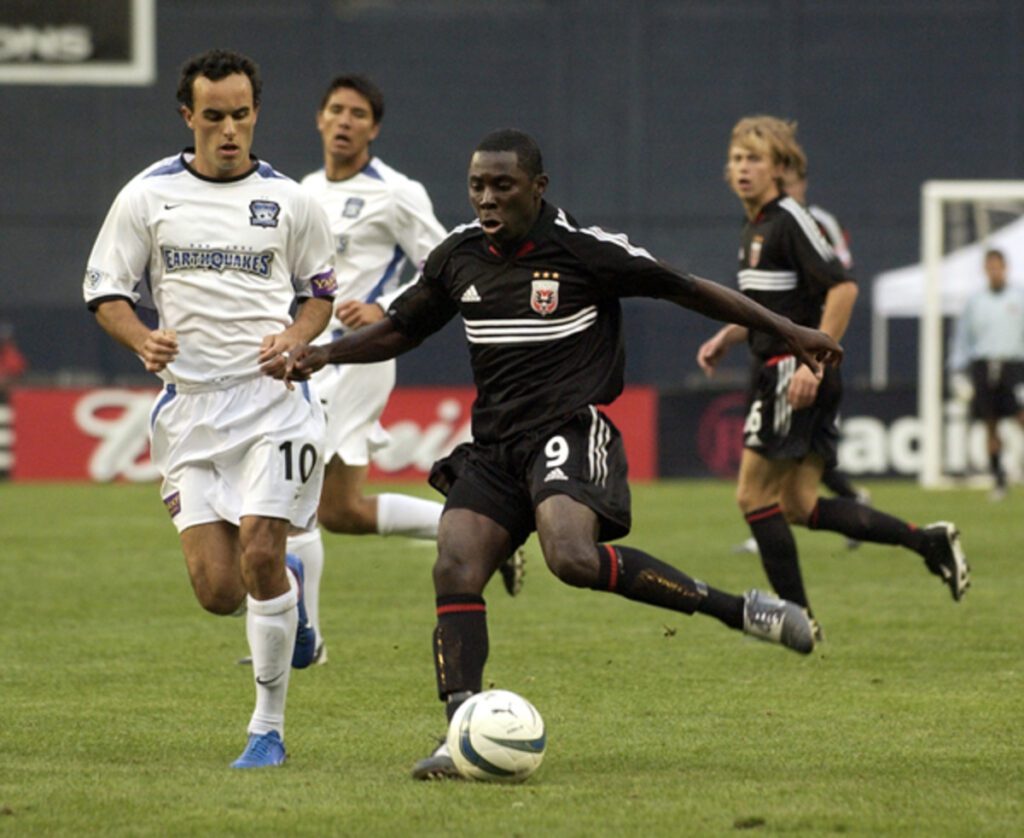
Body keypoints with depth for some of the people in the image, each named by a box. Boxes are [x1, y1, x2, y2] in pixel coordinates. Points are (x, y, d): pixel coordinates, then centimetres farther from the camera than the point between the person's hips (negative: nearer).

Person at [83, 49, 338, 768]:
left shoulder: (288, 200, 5)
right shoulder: (147, 196, 4)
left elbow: (320, 291, 16)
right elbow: (106, 290, 8)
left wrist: (294, 340, -5)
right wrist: (143, 341, -12)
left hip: (273, 396, -1)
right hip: (189, 405, 1)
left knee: (259, 553, -16)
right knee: (218, 592, -4)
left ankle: (269, 728, -3)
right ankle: (287, 589, 34)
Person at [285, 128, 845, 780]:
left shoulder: (586, 250, -7)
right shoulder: (458, 257, 9)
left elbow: (685, 289, 1)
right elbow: (401, 330, 24)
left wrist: (788, 331, 3)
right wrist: (328, 352, 8)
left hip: (570, 433, -6)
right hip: (494, 446, 6)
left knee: (573, 557, -32)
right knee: (455, 569, -16)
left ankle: (739, 609, -21)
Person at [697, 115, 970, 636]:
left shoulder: (789, 220, -12)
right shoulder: (755, 229, 18)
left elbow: (842, 288, -21)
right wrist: (726, 338, 17)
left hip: (795, 375, -10)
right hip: (775, 372, 10)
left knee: (754, 495, -7)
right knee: (797, 506, 7)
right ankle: (929, 542, 12)